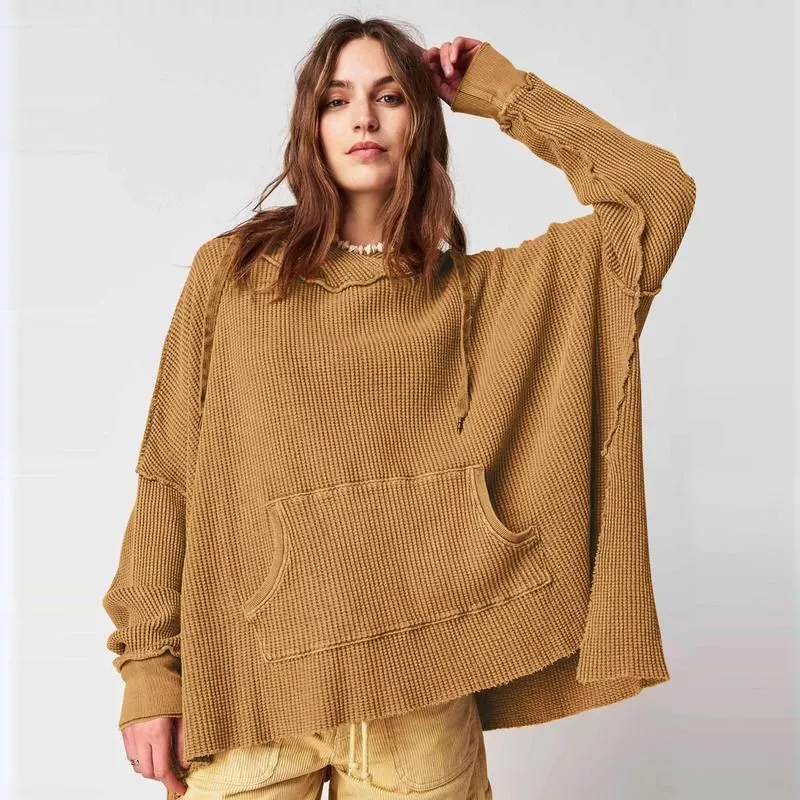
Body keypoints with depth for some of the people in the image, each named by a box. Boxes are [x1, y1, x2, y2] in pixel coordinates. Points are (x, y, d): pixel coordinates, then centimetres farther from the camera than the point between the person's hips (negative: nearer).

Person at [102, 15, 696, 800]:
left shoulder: (473, 292, 4)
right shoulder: (231, 271, 3)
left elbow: (659, 197, -2)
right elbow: (169, 477, 2)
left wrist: (501, 93, 3)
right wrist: (149, 668, -2)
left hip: (418, 694, 1)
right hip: (247, 686, 0)